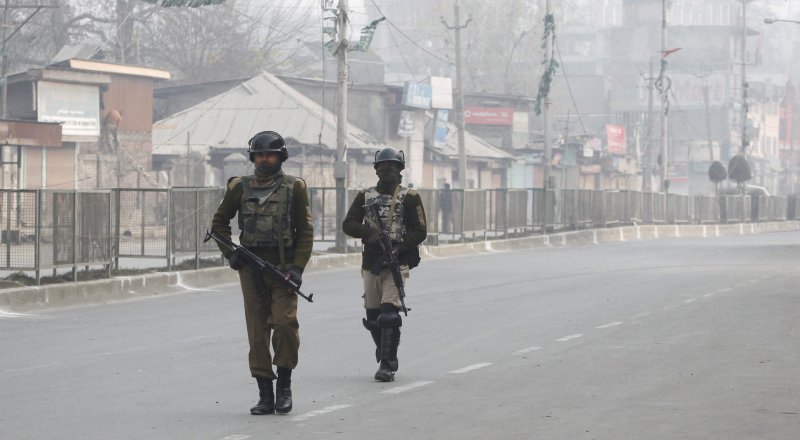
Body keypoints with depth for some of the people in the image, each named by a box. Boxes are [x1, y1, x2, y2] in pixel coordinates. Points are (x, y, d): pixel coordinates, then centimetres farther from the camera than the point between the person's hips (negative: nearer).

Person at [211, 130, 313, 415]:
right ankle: (265, 394, 7)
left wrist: (297, 267, -8)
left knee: (285, 322, -17)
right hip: (251, 269, 2)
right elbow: (219, 222, 19)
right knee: (257, 332, 2)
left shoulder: (294, 188, 3)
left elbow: (305, 231, 3)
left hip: (283, 267, -2)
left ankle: (284, 384, -1)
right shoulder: (240, 188, 8)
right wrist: (229, 253, 5)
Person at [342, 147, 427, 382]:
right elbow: (348, 224, 3)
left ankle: (387, 365, -15)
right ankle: (383, 351, 32)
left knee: (389, 314, -16)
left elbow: (419, 231, -1)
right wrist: (369, 232, -16)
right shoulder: (365, 196, 12)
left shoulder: (409, 197, 2)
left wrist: (398, 248, -16)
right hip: (370, 263, 4)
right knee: (372, 316, 8)